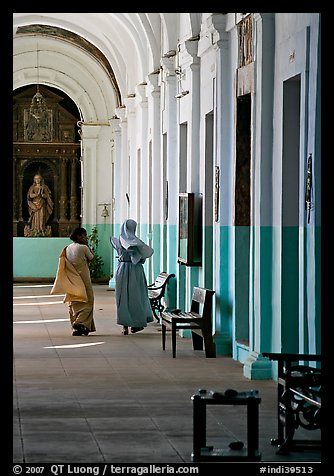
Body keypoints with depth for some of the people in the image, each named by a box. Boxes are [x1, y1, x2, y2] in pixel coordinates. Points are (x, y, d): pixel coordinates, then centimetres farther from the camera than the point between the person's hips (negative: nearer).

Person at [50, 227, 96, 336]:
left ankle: (76, 327, 12)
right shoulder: (83, 248, -12)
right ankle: (80, 323, -19)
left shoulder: (68, 248, 6)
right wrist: (87, 245, 6)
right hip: (83, 278, -6)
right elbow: (91, 258, 3)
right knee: (87, 302, -2)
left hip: (72, 280, 6)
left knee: (73, 303, 11)